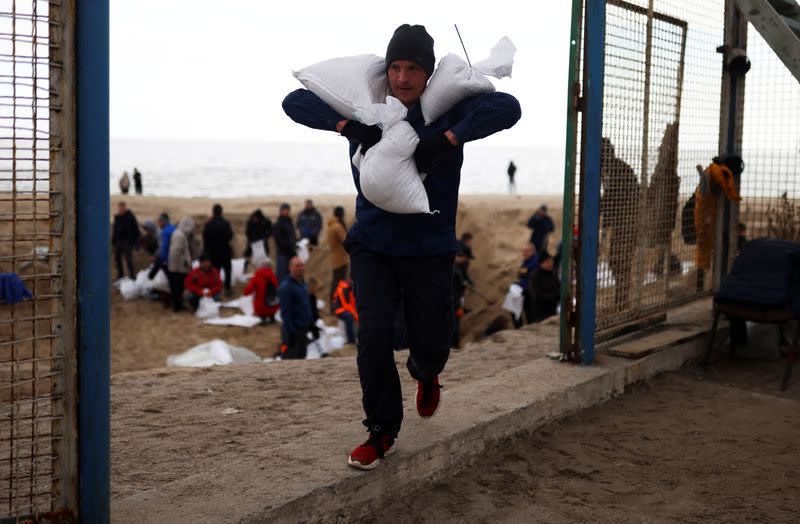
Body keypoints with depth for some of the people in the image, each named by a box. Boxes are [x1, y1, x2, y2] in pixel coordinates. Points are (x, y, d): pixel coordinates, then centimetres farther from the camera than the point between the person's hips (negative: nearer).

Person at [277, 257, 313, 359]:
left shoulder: (303, 283, 12)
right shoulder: (286, 286, -16)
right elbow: (285, 311, -20)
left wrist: (309, 322, 16)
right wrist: (290, 331, -23)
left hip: (304, 328, 9)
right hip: (294, 328, -9)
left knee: (302, 355, 15)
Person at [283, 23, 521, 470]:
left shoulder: (449, 109, -8)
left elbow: (508, 108, -22)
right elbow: (296, 102, -6)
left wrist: (447, 138, -31)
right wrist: (347, 125, -23)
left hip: (430, 249, 0)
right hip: (373, 245, 1)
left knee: (432, 341, 5)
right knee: (374, 333, -12)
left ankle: (426, 374, 46)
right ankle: (382, 432, 6)